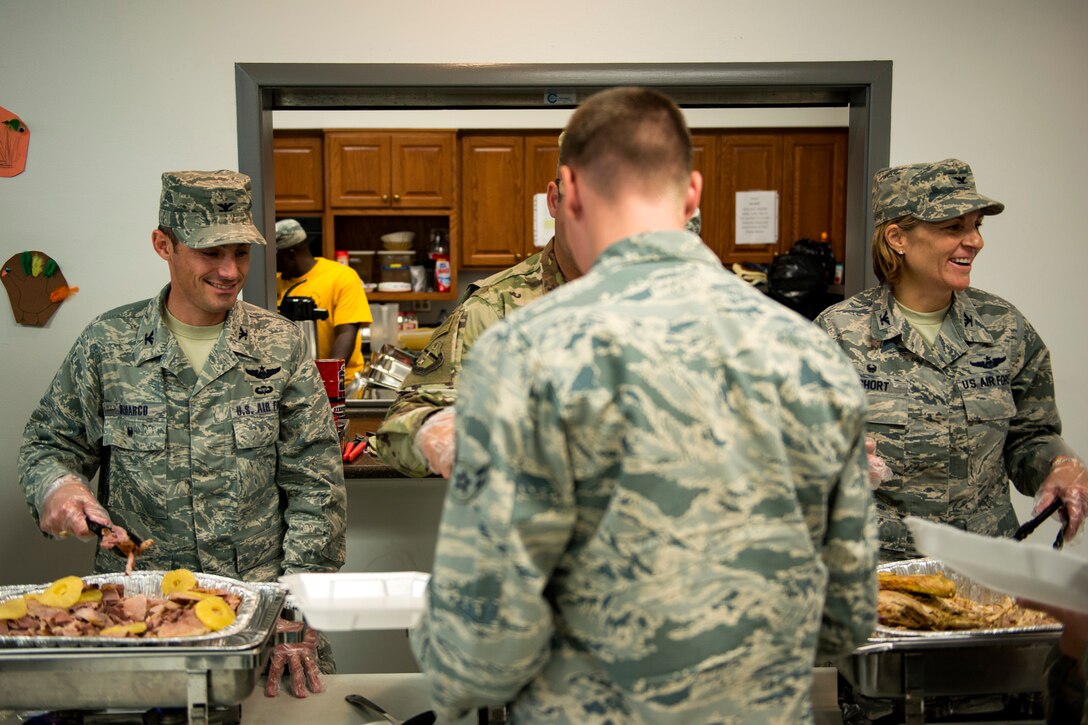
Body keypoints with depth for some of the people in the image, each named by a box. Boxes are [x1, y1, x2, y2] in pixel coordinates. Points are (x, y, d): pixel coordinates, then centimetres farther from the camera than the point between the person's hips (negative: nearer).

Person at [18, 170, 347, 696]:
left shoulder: (280, 345, 2)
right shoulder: (106, 343, 3)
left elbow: (316, 485, 1)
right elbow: (48, 441, 15)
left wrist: (297, 595, -7)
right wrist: (55, 485, -9)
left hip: (260, 591, 0)